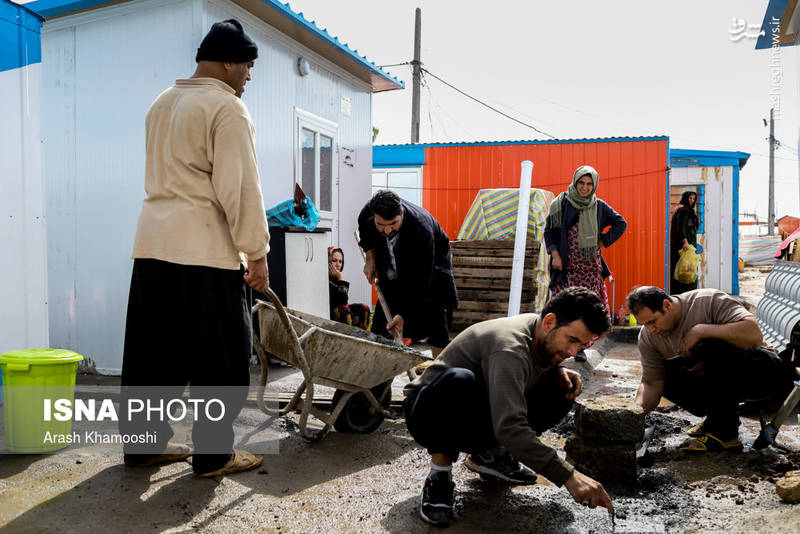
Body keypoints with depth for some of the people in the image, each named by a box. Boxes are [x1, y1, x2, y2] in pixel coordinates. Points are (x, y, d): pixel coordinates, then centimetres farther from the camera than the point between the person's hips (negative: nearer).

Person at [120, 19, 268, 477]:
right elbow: (239, 187, -14)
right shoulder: (227, 108, -8)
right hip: (205, 249, -8)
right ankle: (214, 454, 10)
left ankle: (143, 443, 24)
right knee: (221, 357, 2)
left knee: (155, 352, 14)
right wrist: (257, 253, -9)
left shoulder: (162, 104, 20)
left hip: (153, 241, 9)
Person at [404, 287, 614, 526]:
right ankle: (440, 470, -18)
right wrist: (567, 475, -43)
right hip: (428, 414, -8)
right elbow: (509, 427, -41)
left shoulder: (542, 336, -5)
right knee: (459, 380, -42)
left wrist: (559, 371, -6)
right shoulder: (510, 348, -31)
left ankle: (489, 454, 7)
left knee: (562, 391, -5)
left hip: (479, 418, 8)